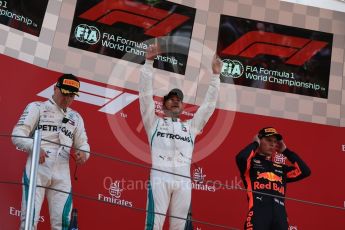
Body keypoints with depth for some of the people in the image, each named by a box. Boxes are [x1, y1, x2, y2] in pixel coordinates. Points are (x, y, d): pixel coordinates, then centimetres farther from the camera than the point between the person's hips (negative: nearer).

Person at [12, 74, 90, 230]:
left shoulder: (76, 117, 23)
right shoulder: (37, 107, 9)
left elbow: (83, 144, 22)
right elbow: (17, 135, 1)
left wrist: (83, 154, -3)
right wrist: (34, 147, -19)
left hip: (62, 174, 4)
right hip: (37, 168, -4)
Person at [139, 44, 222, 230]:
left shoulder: (191, 126, 28)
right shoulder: (154, 122, 20)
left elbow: (209, 104, 28)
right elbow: (145, 94, 13)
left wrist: (215, 76, 25)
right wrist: (149, 62, 8)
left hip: (183, 180, 3)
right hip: (160, 176, -3)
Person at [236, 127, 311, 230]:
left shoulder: (281, 168, 25)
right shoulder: (251, 162, 10)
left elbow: (305, 171, 17)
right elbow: (240, 158, -13)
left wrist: (286, 151, 21)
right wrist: (255, 144, 6)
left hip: (279, 217, 5)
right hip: (258, 215, -5)